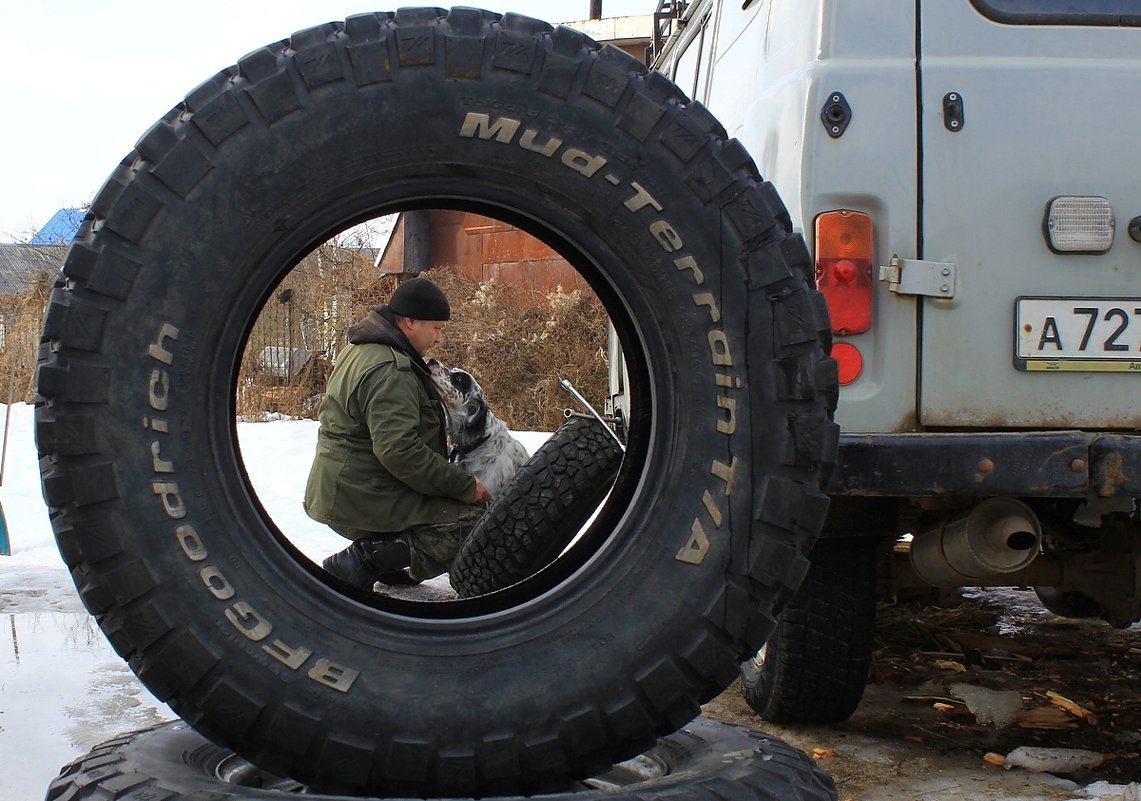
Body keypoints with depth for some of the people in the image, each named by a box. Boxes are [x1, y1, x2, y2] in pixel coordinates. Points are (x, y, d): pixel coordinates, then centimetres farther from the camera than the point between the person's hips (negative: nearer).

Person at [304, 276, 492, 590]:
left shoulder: (358, 350, 14)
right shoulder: (389, 370, -21)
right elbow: (399, 451, -29)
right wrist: (466, 486, -21)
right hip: (363, 502, -10)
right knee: (474, 521, -17)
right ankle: (359, 563, -16)